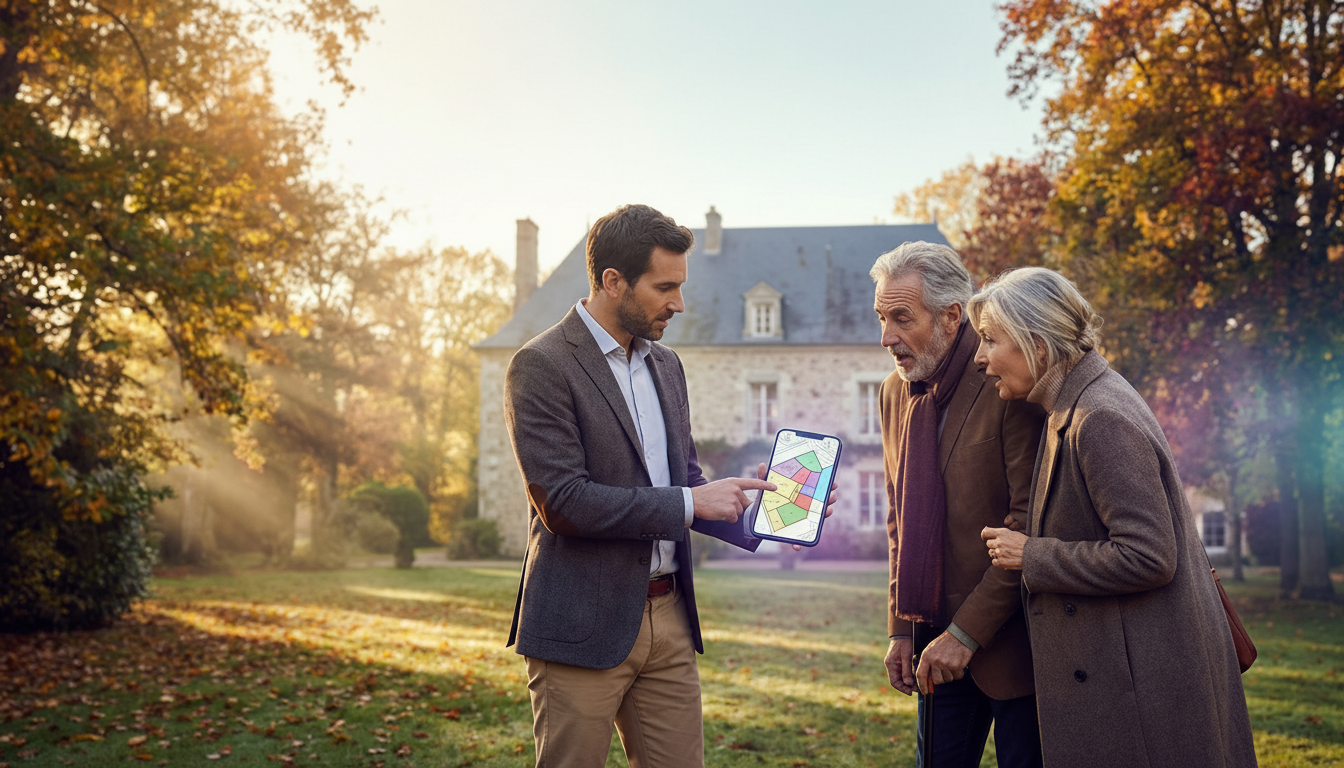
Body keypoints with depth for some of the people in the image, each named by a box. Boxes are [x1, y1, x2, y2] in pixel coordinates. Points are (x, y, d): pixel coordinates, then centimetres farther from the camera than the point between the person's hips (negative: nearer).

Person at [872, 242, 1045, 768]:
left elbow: (1031, 522, -18)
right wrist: (901, 626, 8)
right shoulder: (894, 393, 6)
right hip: (941, 643, 6)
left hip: (1013, 639, -6)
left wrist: (966, 633, -19)